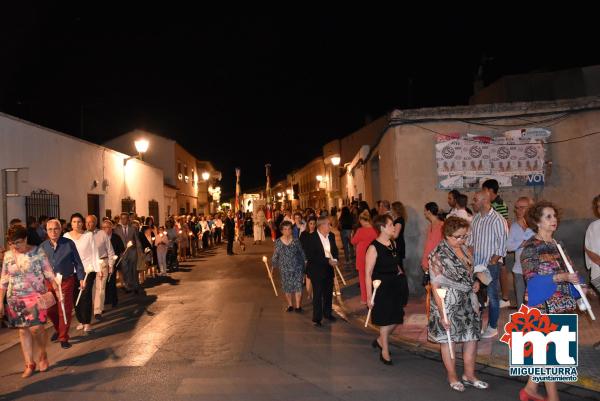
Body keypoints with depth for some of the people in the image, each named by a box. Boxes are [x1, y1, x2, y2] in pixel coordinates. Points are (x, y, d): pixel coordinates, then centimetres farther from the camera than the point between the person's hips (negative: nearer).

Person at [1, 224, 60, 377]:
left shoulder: (37, 251, -5)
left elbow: (48, 273, -5)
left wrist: (57, 289, -14)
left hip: (36, 296, -4)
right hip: (16, 299, 4)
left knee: (36, 328, -13)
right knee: (23, 330, 6)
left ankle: (42, 355, 13)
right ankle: (29, 363, 17)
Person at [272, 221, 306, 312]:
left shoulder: (296, 241, -7)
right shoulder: (278, 242, -4)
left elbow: (302, 254, 0)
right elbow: (275, 255, 7)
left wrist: (303, 266, 0)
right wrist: (273, 265, 10)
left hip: (297, 268, -1)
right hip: (284, 269, 1)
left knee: (298, 287, -2)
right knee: (287, 287, 10)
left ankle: (298, 306, 12)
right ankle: (290, 305, 28)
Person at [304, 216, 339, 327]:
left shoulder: (331, 236, 2)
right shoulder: (311, 238, -17)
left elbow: (335, 250, 13)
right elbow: (310, 256, -22)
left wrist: (335, 259, -9)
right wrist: (328, 261, -23)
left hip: (329, 269, 6)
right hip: (316, 270, -6)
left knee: (328, 293, 17)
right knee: (318, 295, 2)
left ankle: (327, 313, 36)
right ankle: (317, 318, 14)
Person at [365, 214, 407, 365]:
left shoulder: (393, 243, 5)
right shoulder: (374, 248, -18)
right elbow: (368, 273, -17)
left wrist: (399, 271, 5)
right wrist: (369, 296, -18)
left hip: (395, 286, 7)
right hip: (381, 288, -7)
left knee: (396, 318, 13)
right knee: (385, 321, 5)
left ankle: (380, 340, 39)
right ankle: (385, 352, 25)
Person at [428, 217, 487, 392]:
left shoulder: (464, 249, 5)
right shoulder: (438, 255, -17)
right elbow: (435, 286, -18)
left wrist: (475, 282, 1)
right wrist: (442, 313, -20)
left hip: (468, 301, 7)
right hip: (449, 303, -7)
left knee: (472, 337, 12)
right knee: (448, 339, 8)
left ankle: (469, 375, 30)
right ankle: (452, 376, 27)